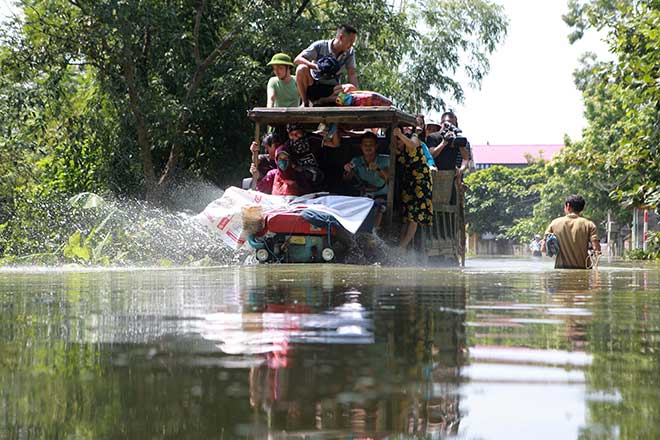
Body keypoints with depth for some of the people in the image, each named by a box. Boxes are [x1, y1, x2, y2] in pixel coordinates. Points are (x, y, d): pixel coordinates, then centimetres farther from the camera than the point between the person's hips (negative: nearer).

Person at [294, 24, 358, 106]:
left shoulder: (349, 53, 1)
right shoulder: (320, 46, -10)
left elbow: (352, 74, -7)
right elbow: (297, 59, -18)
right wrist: (316, 66, -35)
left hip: (331, 89, 2)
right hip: (313, 86, -2)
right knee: (302, 69, -32)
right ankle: (305, 103, -16)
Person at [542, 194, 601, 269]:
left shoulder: (555, 223, 3)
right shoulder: (588, 224, -1)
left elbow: (543, 249, 2)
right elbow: (596, 249, -10)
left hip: (560, 268, 1)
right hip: (582, 269, -1)